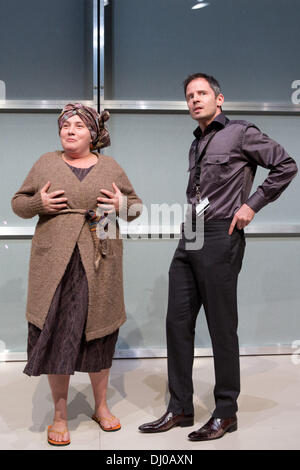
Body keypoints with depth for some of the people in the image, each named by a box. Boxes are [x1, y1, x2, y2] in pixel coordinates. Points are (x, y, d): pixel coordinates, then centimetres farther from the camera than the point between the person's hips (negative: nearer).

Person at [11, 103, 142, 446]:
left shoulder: (111, 167, 10)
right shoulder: (46, 163, 9)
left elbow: (136, 205, 16)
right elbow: (18, 201, 13)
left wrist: (122, 205, -6)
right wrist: (38, 203, -8)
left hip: (99, 263, 1)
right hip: (55, 263, 0)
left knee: (98, 334, 9)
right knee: (56, 334, 1)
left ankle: (101, 406, 27)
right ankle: (60, 415, 16)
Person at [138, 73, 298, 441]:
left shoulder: (241, 134, -1)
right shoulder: (196, 145, 20)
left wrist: (252, 205, -8)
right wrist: (189, 222, 12)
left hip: (220, 238, -8)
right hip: (189, 240, 8)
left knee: (222, 327, -1)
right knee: (177, 322, 6)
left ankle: (225, 414, 13)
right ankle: (180, 409, 17)